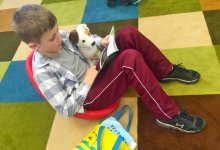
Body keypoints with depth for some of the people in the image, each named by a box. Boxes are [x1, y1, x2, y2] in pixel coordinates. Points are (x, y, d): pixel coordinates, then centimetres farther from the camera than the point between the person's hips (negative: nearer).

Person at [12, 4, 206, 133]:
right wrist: (86, 83, -22)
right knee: (131, 58, -32)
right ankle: (170, 115, -19)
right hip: (89, 96, -7)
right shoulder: (43, 71, -22)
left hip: (95, 70, 8)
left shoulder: (58, 38, -3)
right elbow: (66, 110, -19)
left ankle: (167, 71, 4)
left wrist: (100, 41, -5)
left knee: (128, 33, -13)